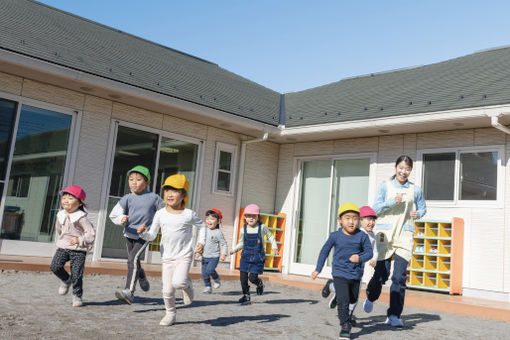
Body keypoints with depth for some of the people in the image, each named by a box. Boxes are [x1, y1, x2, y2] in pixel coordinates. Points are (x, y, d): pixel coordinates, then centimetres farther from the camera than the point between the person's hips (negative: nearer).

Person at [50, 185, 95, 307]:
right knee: (55, 266, -13)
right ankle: (66, 280, 17)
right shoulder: (60, 215, 6)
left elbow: (91, 233, -14)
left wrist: (80, 240, -25)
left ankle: (77, 296, 13)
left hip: (78, 250, -5)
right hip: (63, 247, 5)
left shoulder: (81, 217, -13)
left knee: (77, 274, -7)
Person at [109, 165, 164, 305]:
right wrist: (122, 219, -27)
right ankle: (142, 277, 51)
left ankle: (129, 292, -24)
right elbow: (114, 214, -6)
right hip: (129, 234, 4)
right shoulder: (127, 198, -2)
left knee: (133, 259, -22)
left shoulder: (153, 198, -4)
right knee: (133, 262, 19)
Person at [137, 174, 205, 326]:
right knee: (167, 290, 4)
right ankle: (170, 314, 27)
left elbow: (201, 226, 13)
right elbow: (152, 236, 1)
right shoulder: (160, 214, -1)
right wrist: (143, 232, -20)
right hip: (167, 258, 3)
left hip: (184, 256, -2)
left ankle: (187, 285, 11)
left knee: (178, 282, -25)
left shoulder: (189, 214, -5)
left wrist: (201, 242, 0)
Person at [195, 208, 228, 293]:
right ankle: (207, 287, 20)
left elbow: (224, 244, -6)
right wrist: (198, 251, 15)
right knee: (204, 273, 3)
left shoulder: (218, 233, -9)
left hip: (214, 257, -5)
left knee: (209, 270, -20)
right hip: (204, 256, 5)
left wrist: (223, 254, -17)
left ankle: (217, 279, 9)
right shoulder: (204, 230, 6)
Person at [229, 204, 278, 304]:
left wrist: (274, 247, -1)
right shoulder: (244, 229, 2)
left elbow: (270, 236, 10)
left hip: (258, 257, -3)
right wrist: (233, 250, 0)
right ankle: (246, 296, 17)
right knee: (243, 277, -2)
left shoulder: (262, 227, -5)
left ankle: (259, 283, 29)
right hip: (246, 256, 3)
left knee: (252, 278, -7)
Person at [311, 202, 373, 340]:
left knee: (353, 299, 21)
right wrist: (317, 269, 7)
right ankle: (345, 326, 2)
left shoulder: (362, 236, -8)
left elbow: (369, 252, -3)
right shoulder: (335, 236, -8)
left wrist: (360, 258, -26)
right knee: (343, 301, -12)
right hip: (340, 274, -2)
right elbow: (325, 251, 4)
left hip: (355, 274, 3)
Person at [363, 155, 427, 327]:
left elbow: (422, 208, 22)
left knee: (399, 277, -6)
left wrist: (418, 214, 0)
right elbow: (376, 208, 0)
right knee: (381, 273, 1)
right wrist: (393, 202, -16)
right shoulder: (385, 186, 5)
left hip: (405, 234, 1)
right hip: (385, 233, -1)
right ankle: (370, 297, 34)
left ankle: (394, 315, 4)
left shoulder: (415, 190, 9)